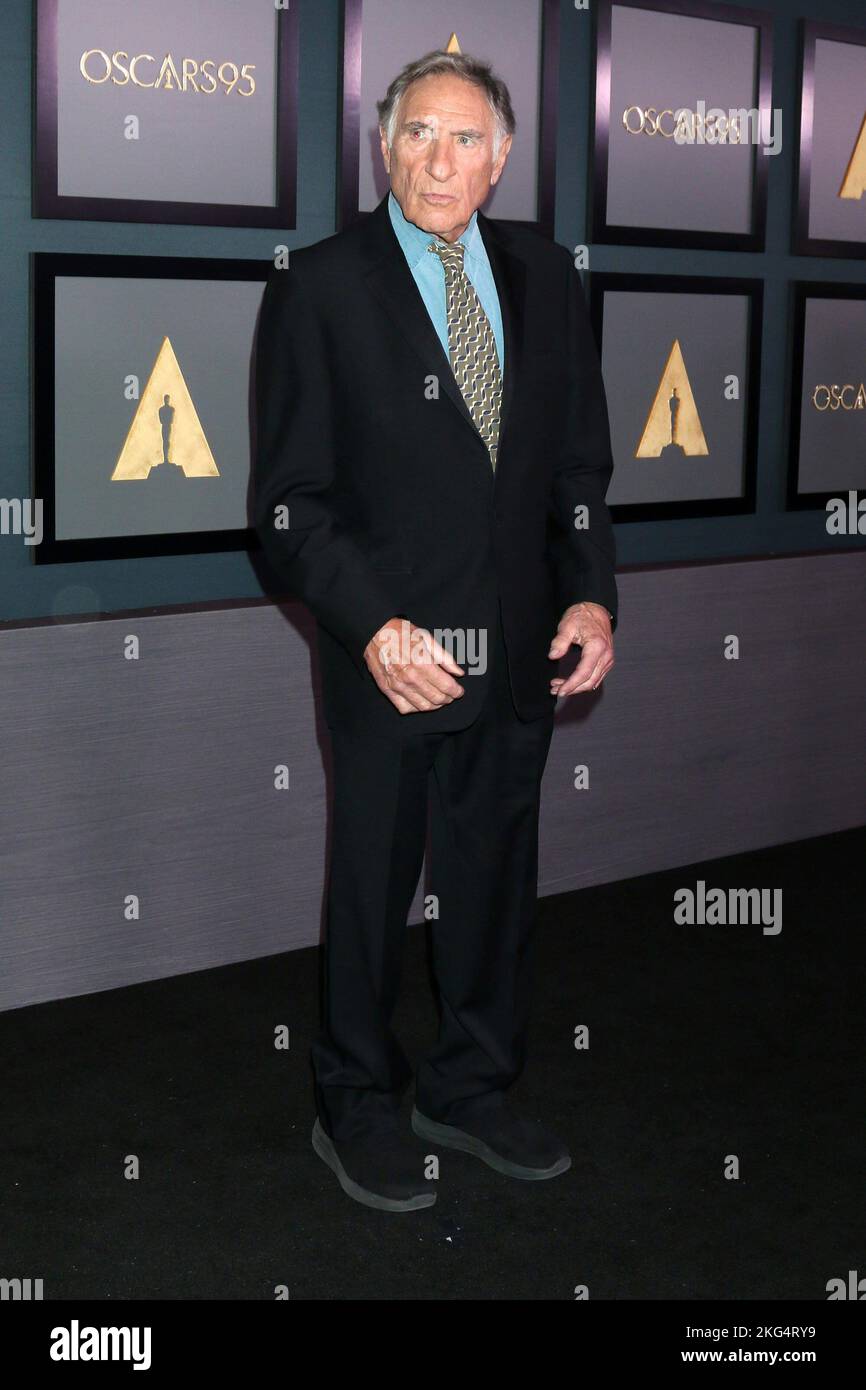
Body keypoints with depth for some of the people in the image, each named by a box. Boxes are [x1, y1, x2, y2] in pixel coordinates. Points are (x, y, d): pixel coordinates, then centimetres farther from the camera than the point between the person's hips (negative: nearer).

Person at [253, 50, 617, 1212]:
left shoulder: (544, 275, 6)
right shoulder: (320, 289, -7)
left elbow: (581, 458, 10)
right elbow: (290, 502, -9)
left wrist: (591, 595, -4)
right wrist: (373, 628, -21)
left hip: (520, 657, 4)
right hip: (392, 657, -4)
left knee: (497, 884, 16)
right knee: (373, 893, 11)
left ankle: (470, 1091, 36)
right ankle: (356, 1110, 30)